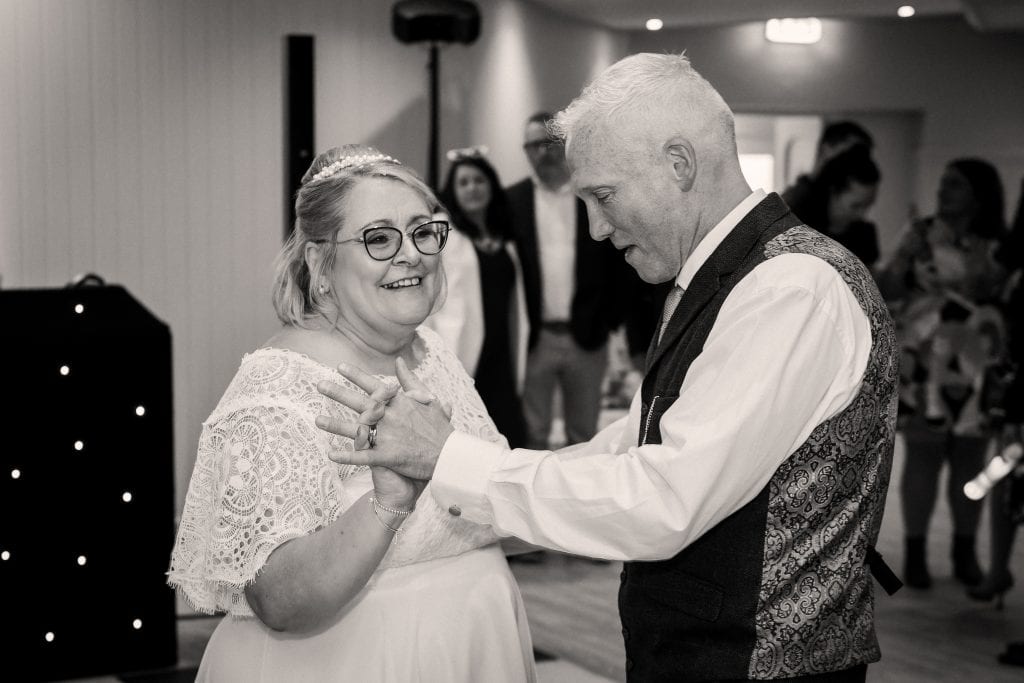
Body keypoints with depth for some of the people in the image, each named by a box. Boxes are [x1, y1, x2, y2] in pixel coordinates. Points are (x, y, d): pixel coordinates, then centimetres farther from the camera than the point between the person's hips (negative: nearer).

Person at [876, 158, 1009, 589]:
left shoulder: (997, 247, 3)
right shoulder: (920, 235, 3)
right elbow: (890, 285, -3)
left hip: (976, 367, 1)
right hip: (925, 363, -1)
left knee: (970, 458, 7)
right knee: (923, 456, 1)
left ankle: (965, 553, 19)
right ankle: (915, 552, 12)